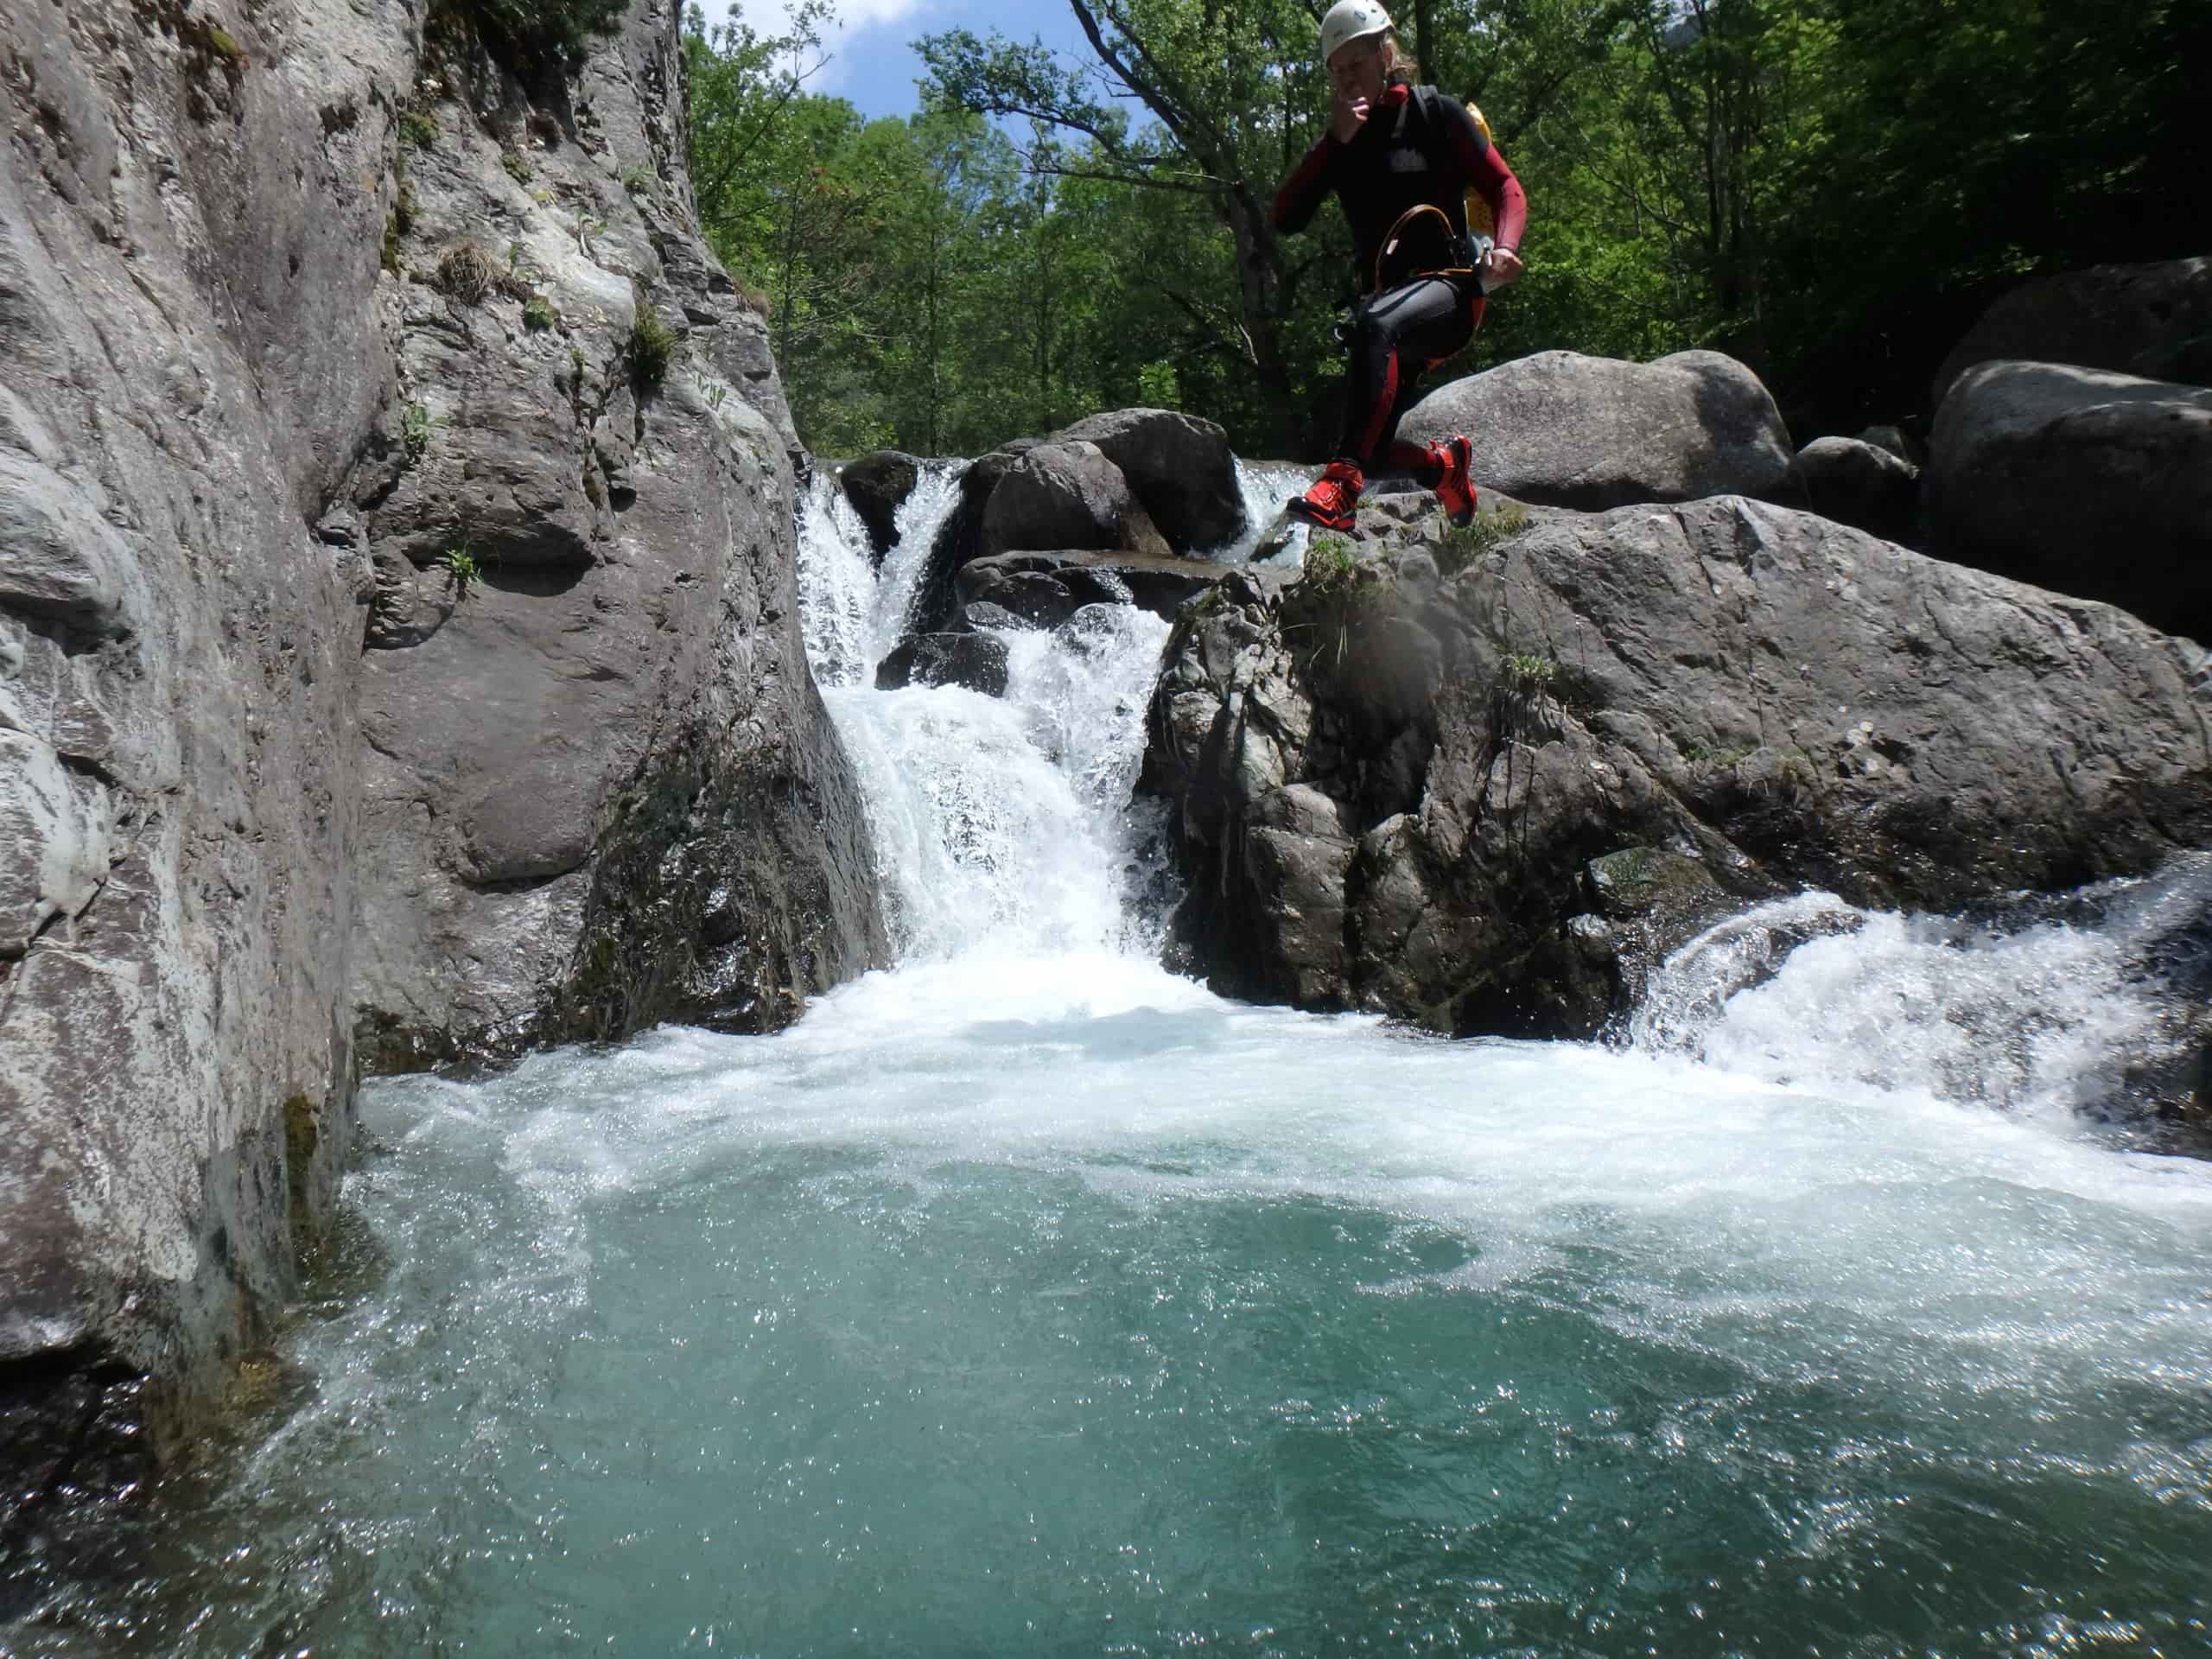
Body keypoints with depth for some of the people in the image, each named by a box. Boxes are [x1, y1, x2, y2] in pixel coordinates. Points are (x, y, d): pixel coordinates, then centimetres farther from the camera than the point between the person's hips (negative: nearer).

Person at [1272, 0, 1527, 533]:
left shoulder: (1436, 113, 4)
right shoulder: (1340, 139, 14)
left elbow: (1506, 188, -1)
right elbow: (1286, 219, 1)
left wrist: (1504, 248, -22)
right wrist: (1336, 140, -8)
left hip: (1449, 285, -5)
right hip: (1388, 297, 6)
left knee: (1374, 326, -39)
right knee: (1375, 448, -4)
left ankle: (1342, 486, -49)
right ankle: (1445, 461, 30)